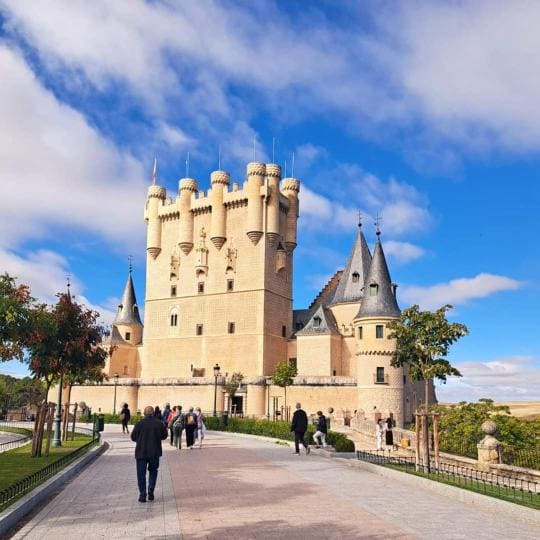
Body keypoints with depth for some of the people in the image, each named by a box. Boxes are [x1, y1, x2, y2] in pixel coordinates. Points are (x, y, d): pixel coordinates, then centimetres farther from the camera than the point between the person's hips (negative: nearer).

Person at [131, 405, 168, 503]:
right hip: (155, 452, 2)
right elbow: (164, 435, 8)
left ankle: (142, 494, 4)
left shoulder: (139, 423, -10)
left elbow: (133, 437, -2)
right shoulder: (159, 423, -5)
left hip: (141, 452, -2)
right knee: (153, 471, 19)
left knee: (141, 474, 8)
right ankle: (151, 490, 4)